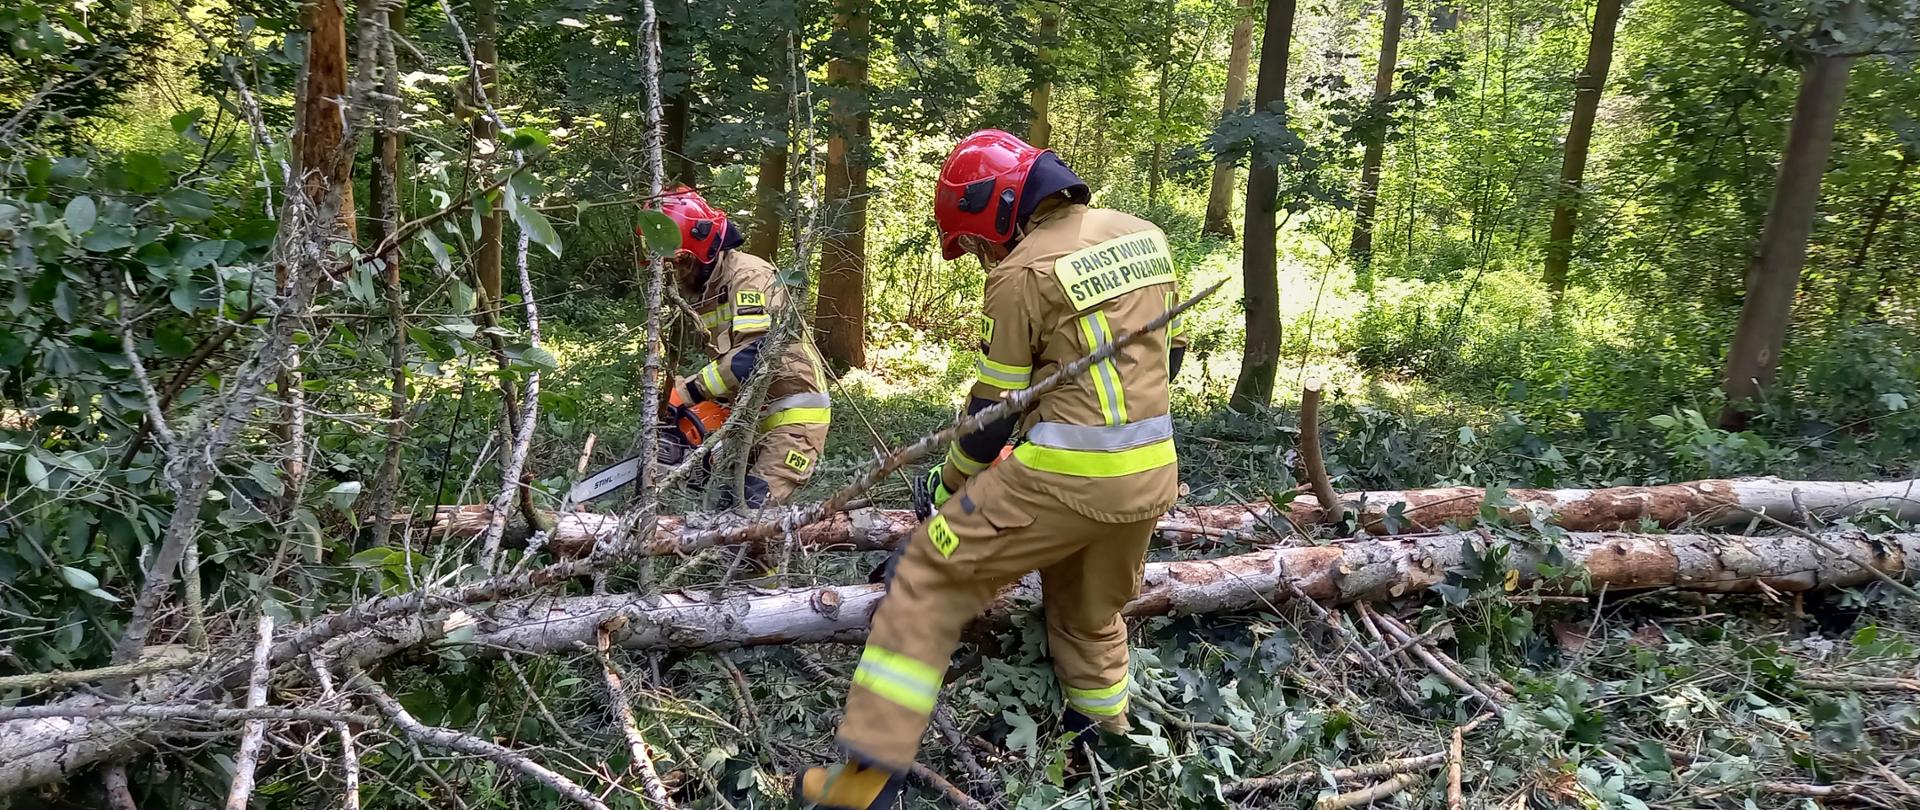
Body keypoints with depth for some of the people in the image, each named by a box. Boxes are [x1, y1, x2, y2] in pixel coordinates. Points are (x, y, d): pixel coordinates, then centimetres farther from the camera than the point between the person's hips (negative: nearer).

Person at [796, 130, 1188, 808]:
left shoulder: (1021, 273, -8)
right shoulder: (1144, 236, 12)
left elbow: (994, 408, -3)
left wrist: (946, 484, 12)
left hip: (1064, 475, -7)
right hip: (1152, 477, 7)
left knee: (929, 580, 2)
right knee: (1093, 610, 28)